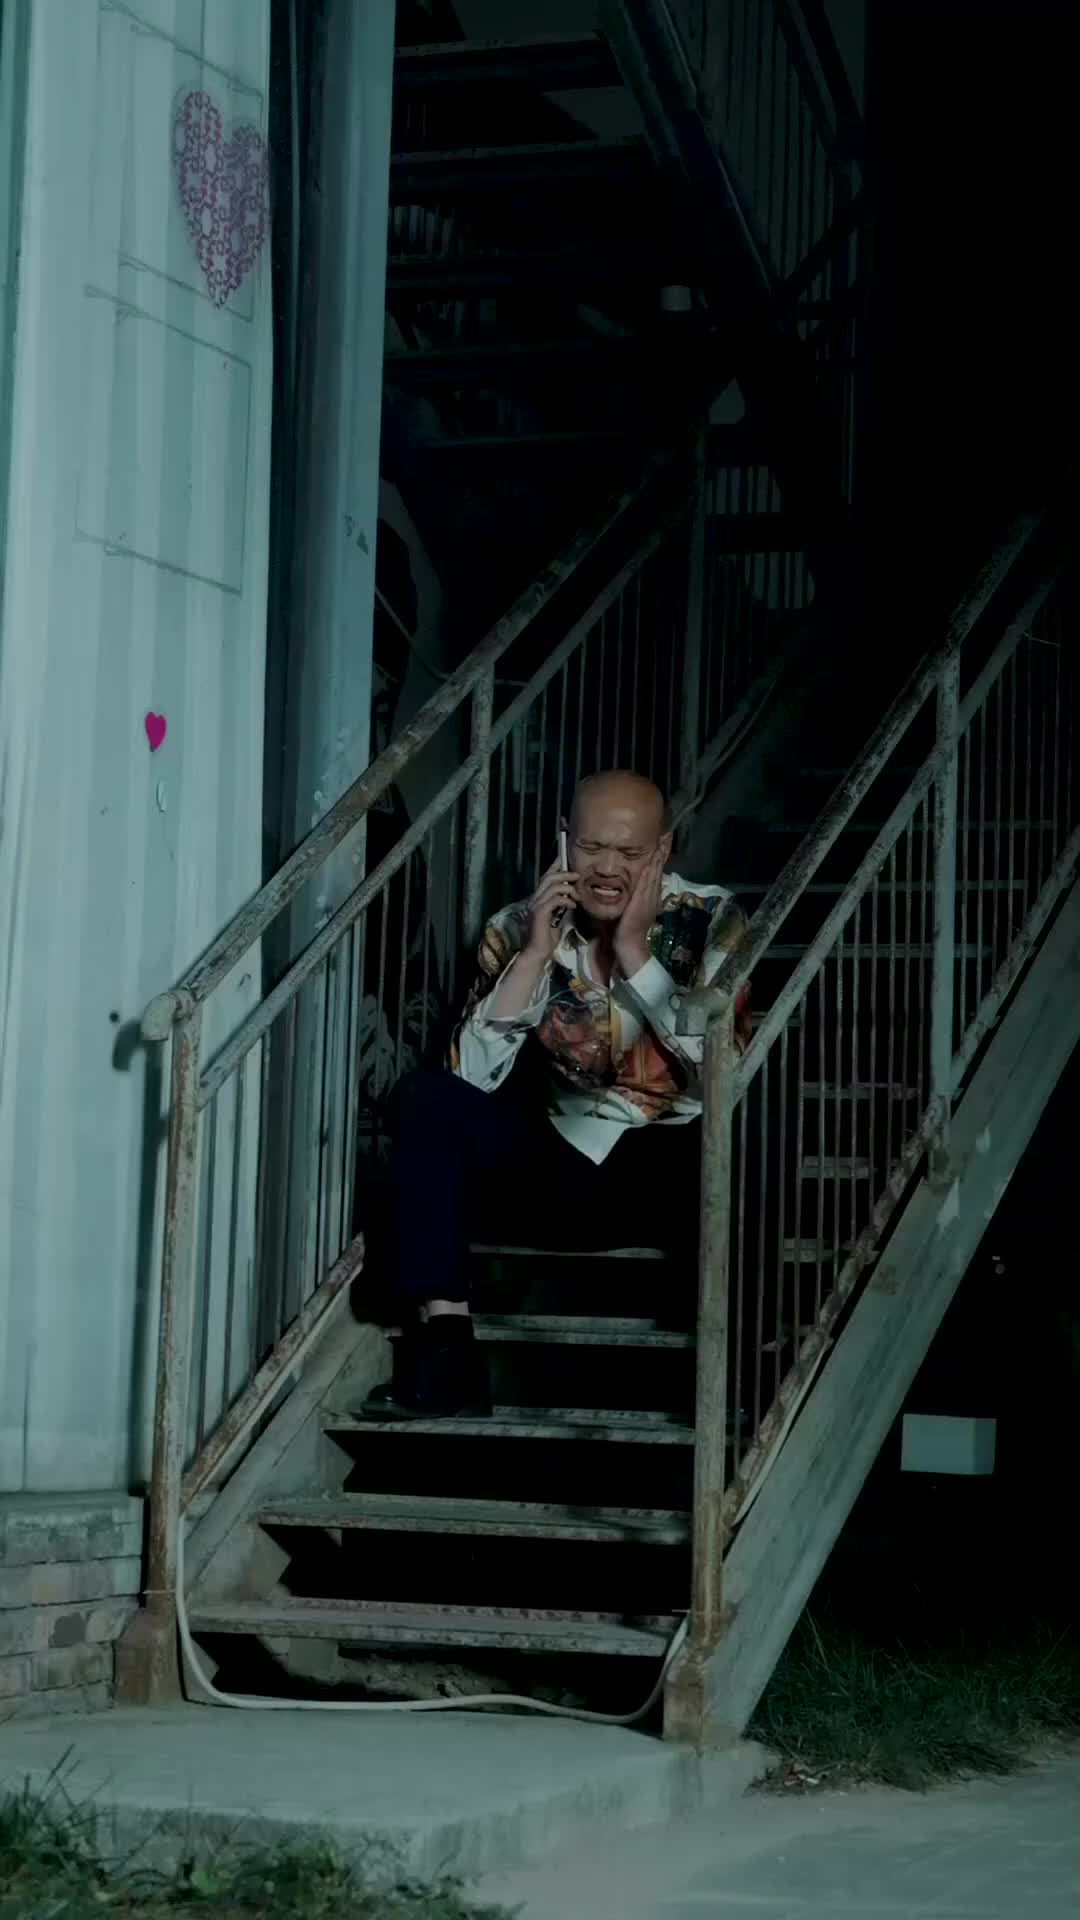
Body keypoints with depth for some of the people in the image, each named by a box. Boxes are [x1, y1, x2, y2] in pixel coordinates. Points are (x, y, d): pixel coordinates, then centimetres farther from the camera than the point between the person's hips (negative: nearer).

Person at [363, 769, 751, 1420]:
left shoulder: (711, 922, -7)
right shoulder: (521, 929, -2)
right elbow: (472, 1077, -12)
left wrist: (634, 953, -21)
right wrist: (535, 954, -19)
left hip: (675, 1171, -3)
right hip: (563, 1168, 3)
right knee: (427, 1097, -19)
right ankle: (444, 1343, -25)